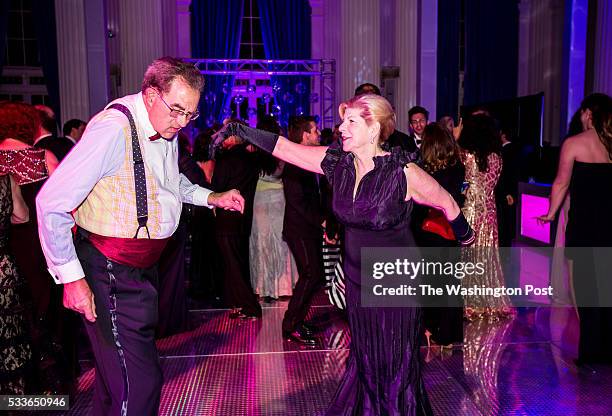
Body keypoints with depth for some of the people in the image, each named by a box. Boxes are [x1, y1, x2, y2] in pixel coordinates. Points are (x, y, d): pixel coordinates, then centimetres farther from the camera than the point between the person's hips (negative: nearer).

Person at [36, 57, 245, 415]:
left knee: (118, 368, 23)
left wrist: (211, 197, 10)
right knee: (139, 383, -9)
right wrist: (71, 277, -20)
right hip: (111, 273, -9)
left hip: (142, 265, 9)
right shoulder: (114, 129, -23)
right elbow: (51, 203, -22)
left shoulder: (167, 130, 5)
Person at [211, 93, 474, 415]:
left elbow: (446, 202, -5)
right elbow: (284, 147, -6)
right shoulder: (337, 162, -6)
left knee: (397, 365, 12)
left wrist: (465, 235, 10)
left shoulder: (403, 172, -20)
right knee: (364, 360, 20)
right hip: (357, 280, 5)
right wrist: (239, 130, -12)